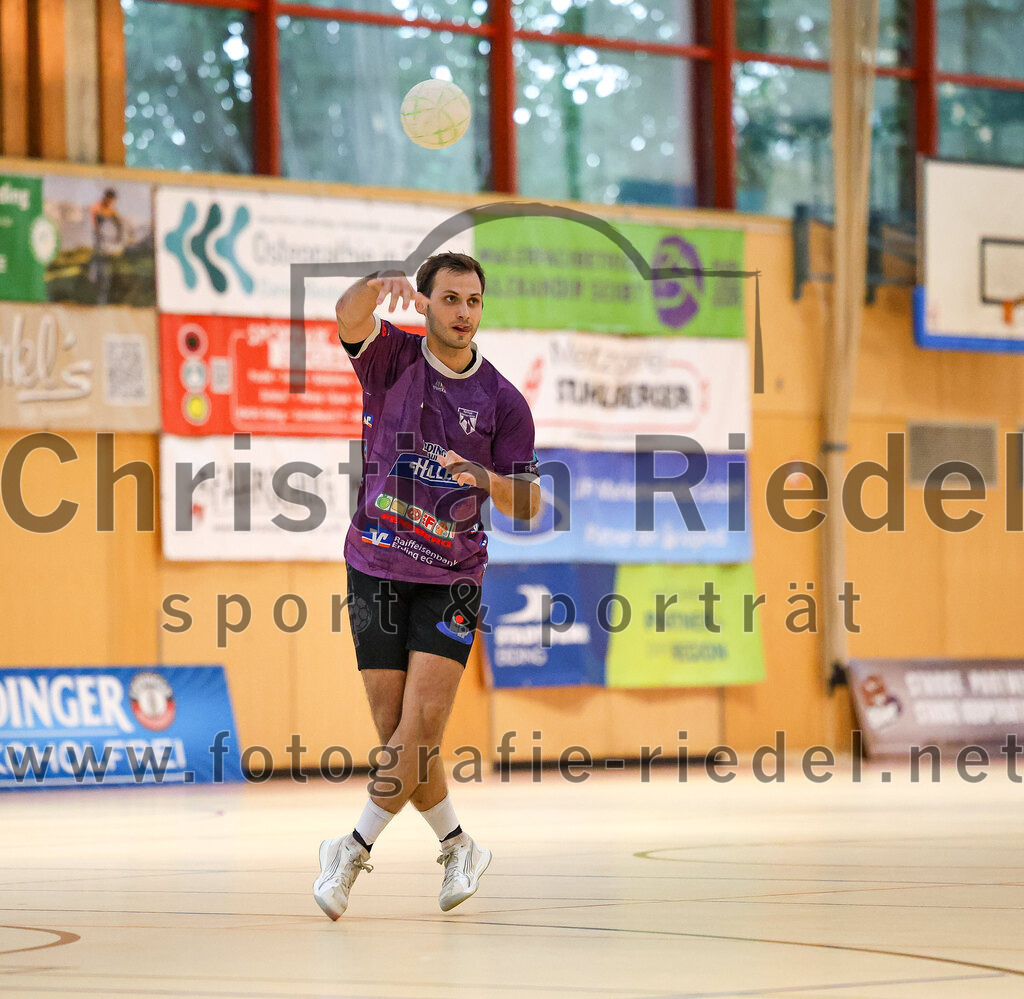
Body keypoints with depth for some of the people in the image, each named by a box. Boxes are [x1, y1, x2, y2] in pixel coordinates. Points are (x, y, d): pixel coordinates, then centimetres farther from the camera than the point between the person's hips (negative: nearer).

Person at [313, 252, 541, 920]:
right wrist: (380, 285, -46)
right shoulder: (393, 358, -1)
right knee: (397, 732, 1)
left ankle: (355, 851, -2)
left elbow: (528, 504, 3)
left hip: (451, 579, -1)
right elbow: (350, 316, -23)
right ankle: (459, 848, 19)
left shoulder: (502, 401, 0)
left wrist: (486, 478, -19)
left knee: (421, 726, -14)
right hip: (377, 569, 1)